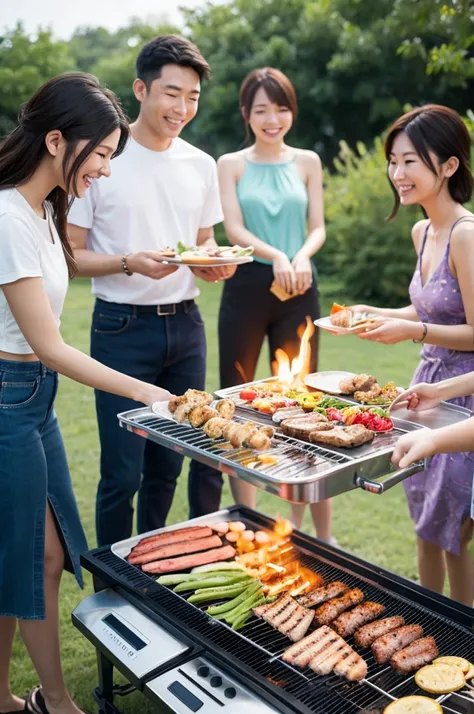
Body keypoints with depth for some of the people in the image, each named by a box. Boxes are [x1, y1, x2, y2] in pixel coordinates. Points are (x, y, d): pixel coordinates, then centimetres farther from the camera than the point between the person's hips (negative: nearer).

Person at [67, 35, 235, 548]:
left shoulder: (201, 165, 9)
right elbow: (71, 255, -5)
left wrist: (213, 263, -3)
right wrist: (130, 263, -22)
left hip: (185, 325, 5)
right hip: (123, 328, -5)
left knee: (169, 463, 14)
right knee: (123, 471, -1)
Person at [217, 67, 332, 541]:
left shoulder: (307, 161, 10)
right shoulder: (231, 164, 6)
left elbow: (318, 227, 5)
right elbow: (234, 229, -6)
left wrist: (302, 257, -17)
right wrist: (276, 257, -24)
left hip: (298, 289, 1)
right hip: (247, 287, 0)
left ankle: (310, 524, 18)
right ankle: (245, 518, 18)